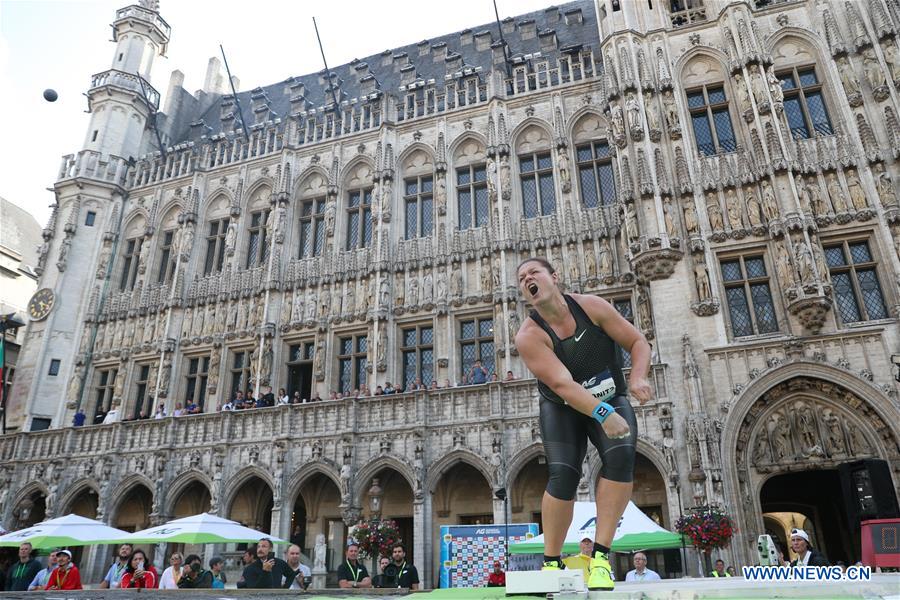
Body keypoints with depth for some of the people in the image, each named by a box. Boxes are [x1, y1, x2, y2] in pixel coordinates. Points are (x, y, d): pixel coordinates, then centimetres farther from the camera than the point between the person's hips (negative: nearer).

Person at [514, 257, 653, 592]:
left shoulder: (591, 305, -15)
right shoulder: (529, 336, -22)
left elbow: (638, 342, -9)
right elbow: (562, 384, -32)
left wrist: (638, 377, -28)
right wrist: (602, 414, -44)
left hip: (612, 400, 2)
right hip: (563, 409, -1)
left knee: (621, 456, -25)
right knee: (563, 474, -20)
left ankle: (600, 556, -17)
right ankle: (551, 562, 0)